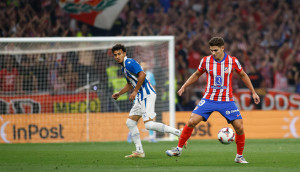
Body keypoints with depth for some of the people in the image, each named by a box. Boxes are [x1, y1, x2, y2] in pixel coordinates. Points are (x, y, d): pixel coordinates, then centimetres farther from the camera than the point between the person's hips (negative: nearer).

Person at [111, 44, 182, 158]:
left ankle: (178, 133, -14)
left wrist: (135, 91, -19)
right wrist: (119, 93, 29)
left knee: (149, 125, -19)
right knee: (130, 122, 9)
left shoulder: (129, 63, -12)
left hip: (147, 95, -11)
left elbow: (142, 75, -24)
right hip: (141, 97, 11)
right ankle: (139, 151, 10)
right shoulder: (124, 67, 20)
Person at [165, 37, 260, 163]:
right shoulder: (206, 61, -3)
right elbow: (196, 74, 14)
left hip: (227, 100, 0)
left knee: (239, 127, -9)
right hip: (208, 99, 0)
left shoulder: (233, 61, -5)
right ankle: (179, 148, 4)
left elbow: (243, 76, 11)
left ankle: (239, 157, 10)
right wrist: (184, 86, 5)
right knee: (192, 122, -13)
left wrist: (253, 92, 13)